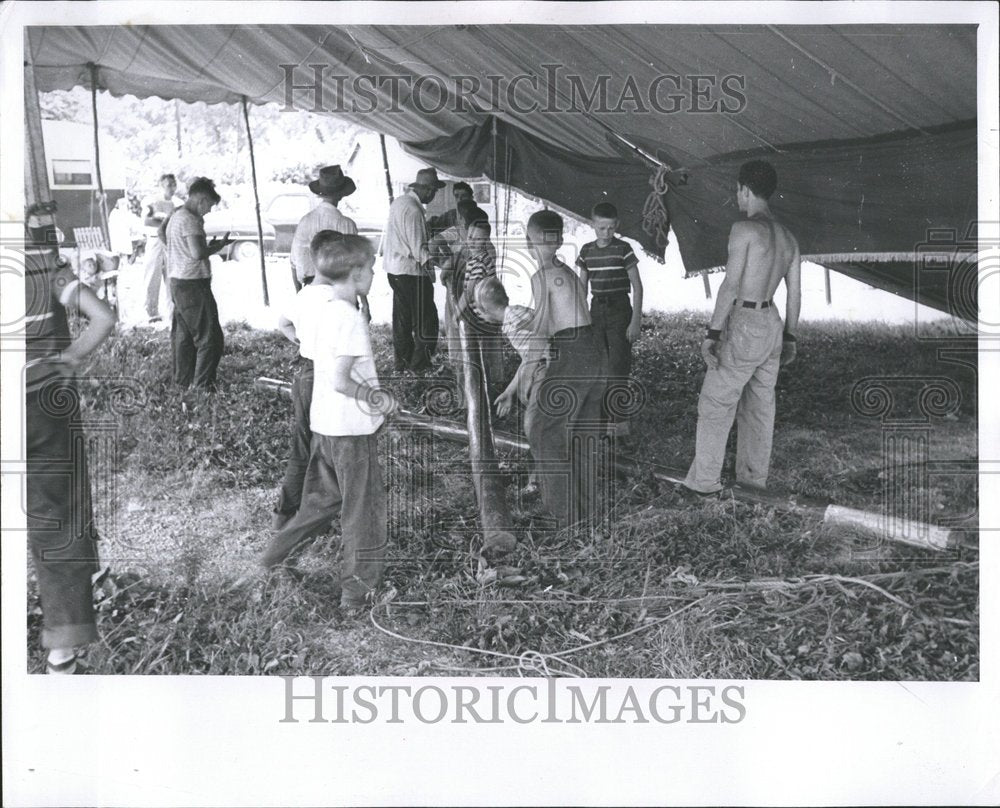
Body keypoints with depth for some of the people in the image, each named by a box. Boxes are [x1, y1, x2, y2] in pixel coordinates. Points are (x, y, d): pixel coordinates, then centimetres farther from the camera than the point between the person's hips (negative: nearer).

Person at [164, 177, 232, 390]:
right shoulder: (190, 220, -16)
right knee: (210, 338, -5)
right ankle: (202, 386, -3)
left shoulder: (175, 217, 16)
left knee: (183, 336, 15)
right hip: (193, 284, -10)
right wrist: (219, 245, -11)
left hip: (177, 282, 10)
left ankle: (183, 381, 22)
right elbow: (197, 253, -25)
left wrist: (211, 246, 14)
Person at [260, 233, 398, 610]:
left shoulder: (311, 308, 1)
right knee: (364, 511, 7)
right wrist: (377, 397, -13)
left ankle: (274, 558, 30)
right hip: (353, 427, -8)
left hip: (322, 422, 8)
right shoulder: (351, 318, -22)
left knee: (322, 500, 25)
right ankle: (358, 591, 16)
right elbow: (341, 380, -25)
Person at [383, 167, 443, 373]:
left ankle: (402, 360, 24)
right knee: (426, 317, -3)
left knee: (402, 317, 16)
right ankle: (420, 363, -1)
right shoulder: (413, 210, -19)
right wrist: (429, 264, -22)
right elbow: (418, 246, -22)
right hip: (410, 271, -10)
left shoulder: (398, 202, 12)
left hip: (393, 267, 10)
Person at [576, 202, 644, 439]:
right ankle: (607, 419, 13)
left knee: (618, 366, -8)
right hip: (596, 310, 5)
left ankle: (621, 422, -4)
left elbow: (637, 286, -6)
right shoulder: (587, 251, 6)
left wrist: (636, 320, -11)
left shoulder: (623, 249, -8)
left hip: (619, 309, -5)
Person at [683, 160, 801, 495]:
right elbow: (795, 293, 12)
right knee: (759, 404, 14)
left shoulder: (744, 229, -14)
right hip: (772, 324, 8)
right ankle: (754, 477, 22)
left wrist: (712, 334, -17)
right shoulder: (788, 237, 10)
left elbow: (731, 285, -19)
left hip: (743, 325, -8)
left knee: (715, 404, 1)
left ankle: (704, 480, 6)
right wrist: (789, 337, 20)